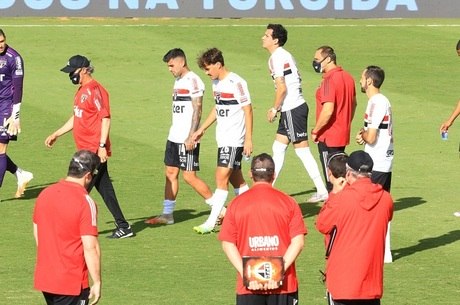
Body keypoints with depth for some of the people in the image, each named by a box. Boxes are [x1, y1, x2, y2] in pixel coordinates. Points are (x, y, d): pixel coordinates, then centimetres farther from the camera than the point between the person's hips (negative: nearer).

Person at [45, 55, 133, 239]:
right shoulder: (82, 91, 17)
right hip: (86, 150, 10)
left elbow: (105, 118, -20)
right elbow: (76, 118, 27)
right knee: (104, 189, 9)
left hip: (95, 151, -10)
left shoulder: (95, 90, -14)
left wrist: (102, 145, -25)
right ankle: (123, 227, 12)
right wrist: (56, 135, 26)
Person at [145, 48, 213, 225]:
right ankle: (167, 214, 14)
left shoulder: (193, 81, -13)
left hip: (187, 139, -9)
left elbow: (197, 111, -17)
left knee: (189, 176, -7)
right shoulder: (178, 81, 15)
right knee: (170, 173, 9)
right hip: (174, 137, 9)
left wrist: (191, 137, -22)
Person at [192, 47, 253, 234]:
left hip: (234, 140, -9)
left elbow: (248, 110, -14)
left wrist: (248, 139, -16)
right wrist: (202, 129, 25)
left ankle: (211, 222, -12)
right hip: (223, 139, 9)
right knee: (235, 178, 13)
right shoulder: (216, 83, 10)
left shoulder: (236, 82, -15)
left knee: (222, 177, -11)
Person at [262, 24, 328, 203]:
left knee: (302, 151, -6)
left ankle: (322, 191, -3)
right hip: (295, 106, 10)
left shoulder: (276, 58, -14)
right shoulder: (285, 55, 17)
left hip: (292, 110, -10)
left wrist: (275, 109, -9)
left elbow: (282, 87, -20)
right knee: (278, 148, 13)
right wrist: (278, 108, 17)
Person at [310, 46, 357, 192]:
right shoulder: (347, 77, 8)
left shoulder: (329, 80, -20)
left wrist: (315, 131, -14)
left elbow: (328, 111, -25)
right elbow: (353, 103, 19)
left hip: (328, 137, -9)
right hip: (343, 135, 9)